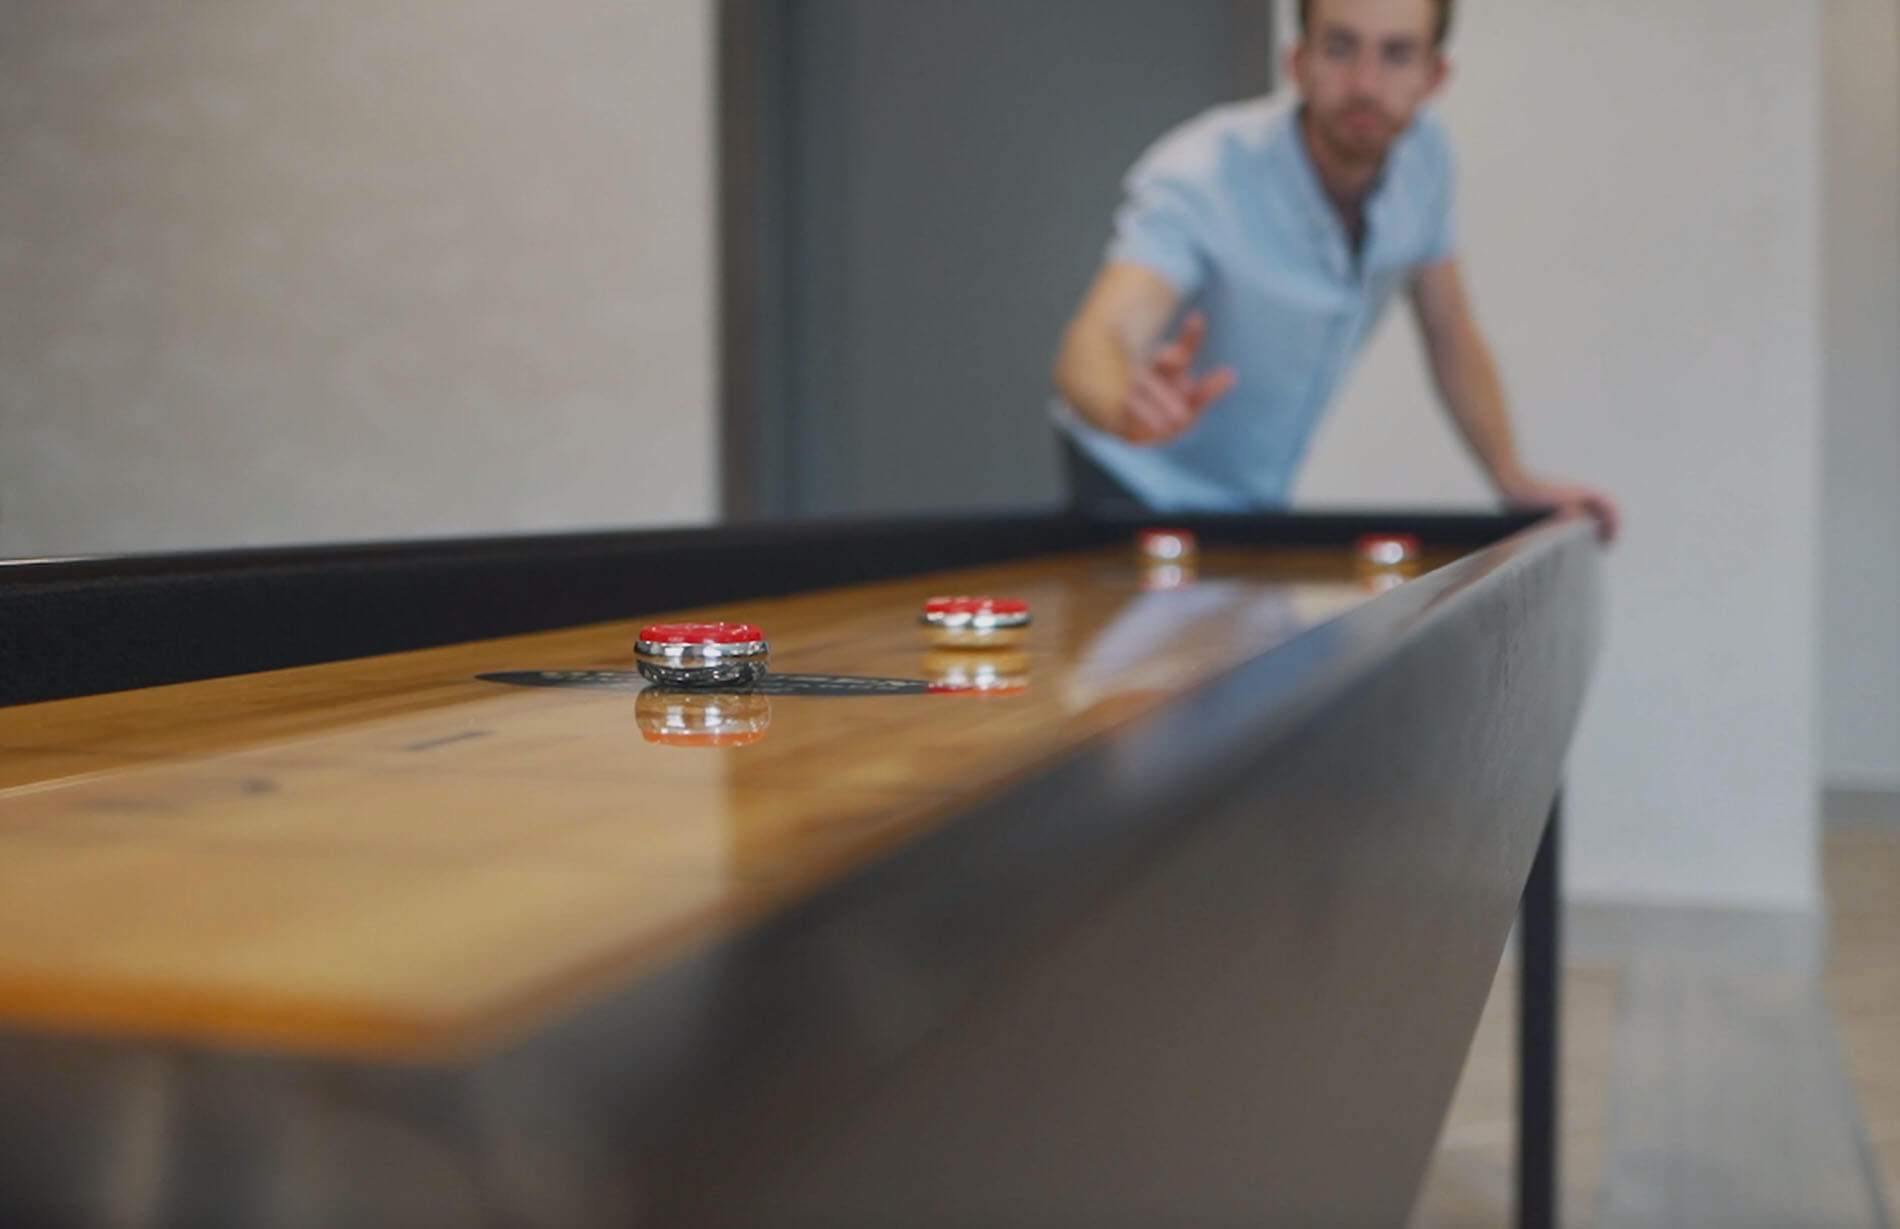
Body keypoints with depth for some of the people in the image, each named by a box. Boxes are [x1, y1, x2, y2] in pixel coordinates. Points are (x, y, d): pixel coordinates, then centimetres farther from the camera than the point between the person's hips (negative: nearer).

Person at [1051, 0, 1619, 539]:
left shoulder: (1423, 150, -11)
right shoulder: (1200, 176, -30)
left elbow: (1451, 337, 3)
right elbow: (1096, 338, -47)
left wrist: (1514, 478, -7)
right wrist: (1130, 409, -70)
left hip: (1261, 491, 5)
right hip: (1140, 485, -5)